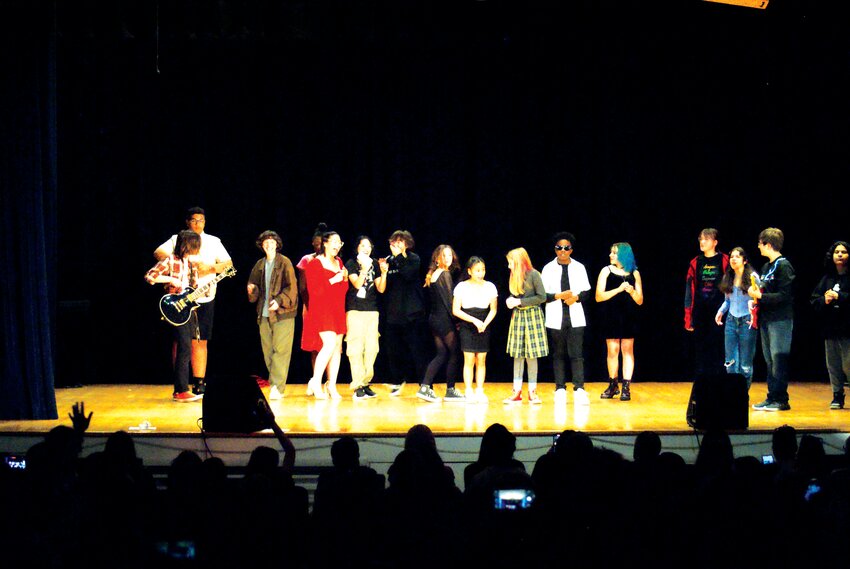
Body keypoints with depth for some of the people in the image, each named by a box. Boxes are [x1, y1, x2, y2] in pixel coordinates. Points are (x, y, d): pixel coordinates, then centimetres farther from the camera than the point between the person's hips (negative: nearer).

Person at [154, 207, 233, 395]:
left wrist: (210, 268, -13)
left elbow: (228, 263, 6)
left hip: (204, 298, 1)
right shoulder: (177, 240, 11)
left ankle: (199, 383, 4)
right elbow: (158, 253, -4)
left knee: (200, 341, 1)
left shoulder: (213, 242, 14)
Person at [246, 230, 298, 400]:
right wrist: (252, 290, -3)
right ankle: (275, 386, 14)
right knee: (268, 351, 6)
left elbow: (291, 287, -7)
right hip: (264, 314, 6)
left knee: (280, 350, -10)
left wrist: (279, 301, -19)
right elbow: (254, 285, 20)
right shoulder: (259, 265, 14)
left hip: (282, 313, -6)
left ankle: (277, 386, -14)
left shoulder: (284, 263, -2)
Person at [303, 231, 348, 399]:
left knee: (338, 347, 1)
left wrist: (345, 279, -1)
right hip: (321, 311, -7)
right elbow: (313, 290, -12)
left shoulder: (339, 262, 16)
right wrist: (333, 280, -17)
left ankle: (331, 385, 6)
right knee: (330, 344, -19)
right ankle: (315, 382, -11)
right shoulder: (315, 264, -4)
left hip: (338, 311, 7)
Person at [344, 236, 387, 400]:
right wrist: (365, 268, -23)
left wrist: (384, 273, -8)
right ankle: (358, 386, -9)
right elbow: (357, 284, -12)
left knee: (371, 348, 2)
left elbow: (381, 289, 7)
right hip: (355, 310, -5)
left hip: (372, 310, 5)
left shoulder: (374, 264, 12)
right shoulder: (351, 263, 1)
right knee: (356, 348, -8)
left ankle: (366, 383, 9)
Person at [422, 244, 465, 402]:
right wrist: (456, 320, -10)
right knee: (454, 354, 1)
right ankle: (450, 391, 4)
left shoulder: (433, 274, 14)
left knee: (441, 355, 12)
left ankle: (424, 387, 4)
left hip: (434, 318, 9)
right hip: (444, 320, -9)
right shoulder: (445, 274, -12)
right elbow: (448, 300, -15)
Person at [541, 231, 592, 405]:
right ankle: (560, 389, 7)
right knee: (558, 355, 4)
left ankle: (579, 389, -9)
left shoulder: (579, 267, 7)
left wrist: (576, 297, -12)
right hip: (556, 318, 0)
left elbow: (586, 293, 8)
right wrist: (559, 296, -15)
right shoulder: (548, 269, 4)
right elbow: (542, 295, 1)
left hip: (575, 317, 0)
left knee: (576, 354, -7)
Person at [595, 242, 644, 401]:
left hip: (628, 317, 0)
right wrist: (619, 289, -15)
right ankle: (613, 385, 17)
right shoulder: (607, 271, 3)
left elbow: (640, 301, 6)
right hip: (611, 317, 0)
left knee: (627, 349, -1)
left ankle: (626, 387, 0)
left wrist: (632, 291, -14)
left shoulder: (634, 273, 5)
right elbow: (599, 297, -6)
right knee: (612, 350, 3)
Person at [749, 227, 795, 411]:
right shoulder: (766, 267, 16)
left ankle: (781, 400, -3)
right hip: (766, 319, 9)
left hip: (780, 320, -9)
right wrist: (756, 292, 2)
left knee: (778, 360, -7)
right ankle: (772, 398, 14)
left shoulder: (783, 266, -12)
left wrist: (760, 296, -16)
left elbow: (784, 296, -18)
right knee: (770, 360, 10)